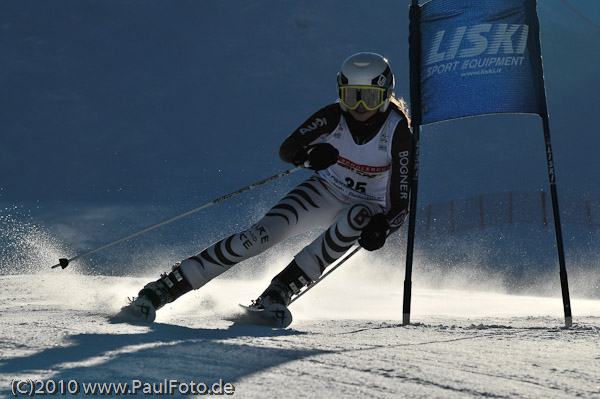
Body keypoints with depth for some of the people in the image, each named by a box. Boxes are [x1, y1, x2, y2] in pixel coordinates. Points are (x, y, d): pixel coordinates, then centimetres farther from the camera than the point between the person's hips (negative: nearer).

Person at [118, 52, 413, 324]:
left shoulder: (398, 133, -22)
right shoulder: (333, 117, -15)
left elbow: (400, 202, -22)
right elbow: (286, 149, -22)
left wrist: (381, 227, -43)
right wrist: (308, 154, -45)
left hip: (368, 207, -1)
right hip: (324, 192, 1)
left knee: (358, 217, -39)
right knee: (265, 233, -24)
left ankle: (279, 291, -34)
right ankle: (162, 289, -25)